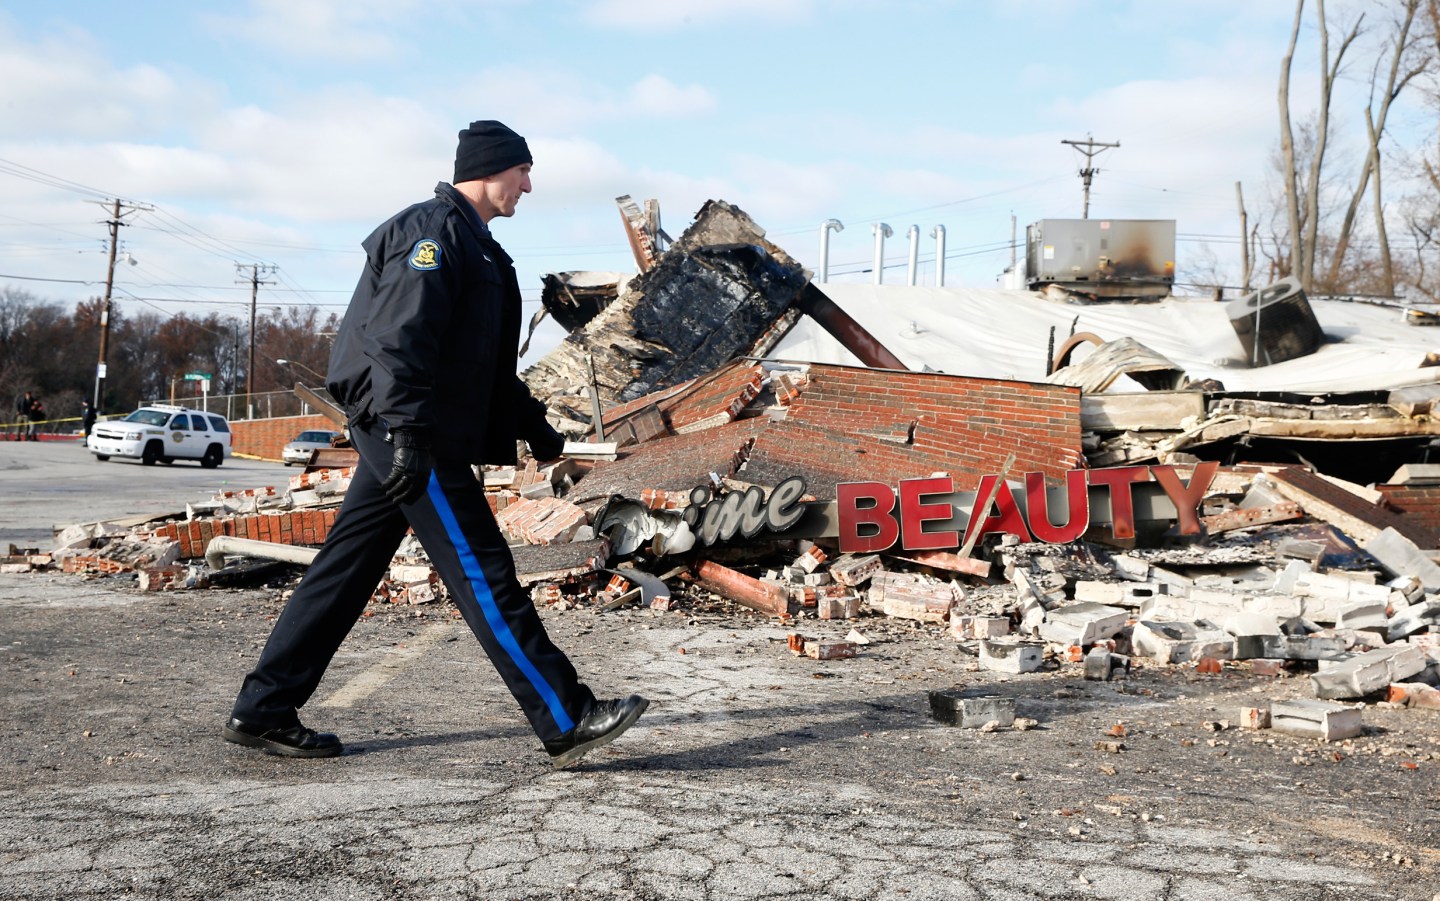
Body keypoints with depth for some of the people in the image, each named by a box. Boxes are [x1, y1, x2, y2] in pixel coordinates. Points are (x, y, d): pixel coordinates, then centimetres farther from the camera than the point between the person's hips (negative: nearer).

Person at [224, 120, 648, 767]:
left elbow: (487, 364, 30)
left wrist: (532, 424, 29)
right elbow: (400, 336, -22)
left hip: (400, 440, 11)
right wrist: (408, 430, -30)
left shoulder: (471, 245, 24)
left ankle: (262, 713, 18)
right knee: (484, 576, -9)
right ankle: (569, 722, -7)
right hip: (412, 440, -11)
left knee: (346, 570, 11)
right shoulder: (435, 231, -9)